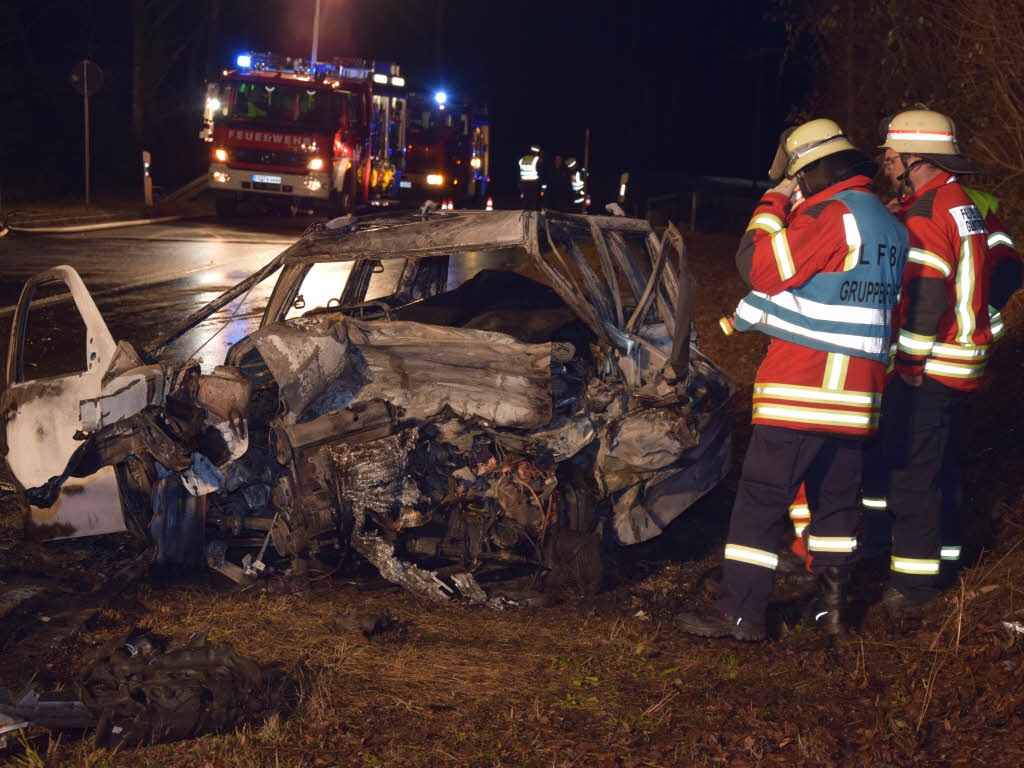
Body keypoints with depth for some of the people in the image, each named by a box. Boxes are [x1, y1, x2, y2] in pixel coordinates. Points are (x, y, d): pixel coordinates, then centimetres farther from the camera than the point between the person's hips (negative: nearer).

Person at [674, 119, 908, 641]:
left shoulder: (833, 214, -14)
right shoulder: (889, 225, 14)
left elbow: (761, 267, -15)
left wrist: (774, 203, -4)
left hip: (803, 387, -9)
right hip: (858, 390, 9)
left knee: (761, 497, -4)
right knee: (836, 497, 17)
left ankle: (740, 613, -3)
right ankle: (833, 605, 22)